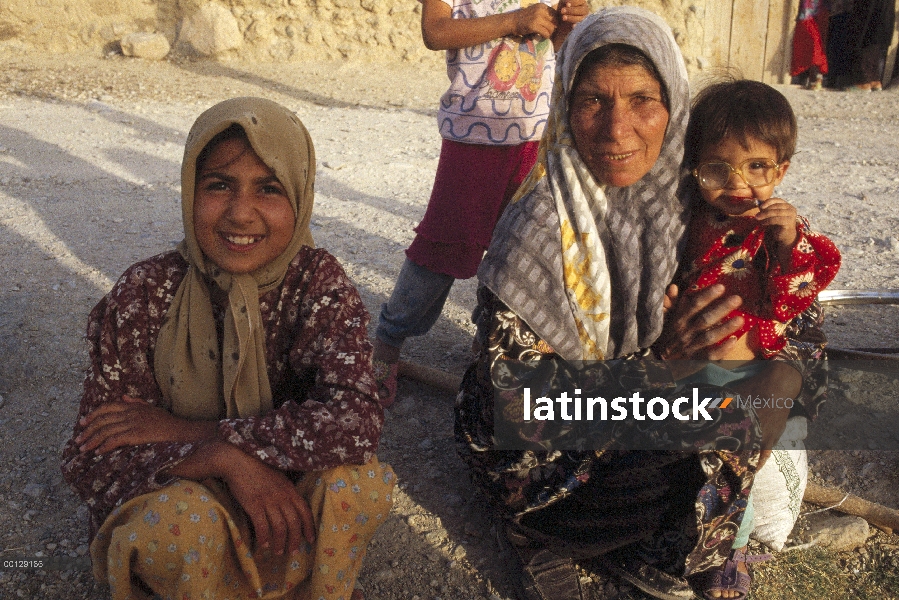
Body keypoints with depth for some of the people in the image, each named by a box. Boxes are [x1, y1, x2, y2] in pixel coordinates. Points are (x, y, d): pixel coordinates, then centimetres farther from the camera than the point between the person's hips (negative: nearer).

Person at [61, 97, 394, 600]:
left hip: (287, 491, 1)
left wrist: (185, 431, -27)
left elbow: (358, 418, -28)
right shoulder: (146, 295, -16)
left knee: (357, 481, -28)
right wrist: (225, 455, -33)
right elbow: (93, 460, -16)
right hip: (179, 494, -1)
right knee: (182, 521, -33)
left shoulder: (318, 281, -14)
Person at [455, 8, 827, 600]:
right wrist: (657, 363, -31)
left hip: (650, 420, 6)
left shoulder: (696, 202, -8)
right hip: (543, 455, -6)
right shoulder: (539, 224, -21)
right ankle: (541, 534, 0)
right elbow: (512, 391, -22)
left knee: (775, 387, -13)